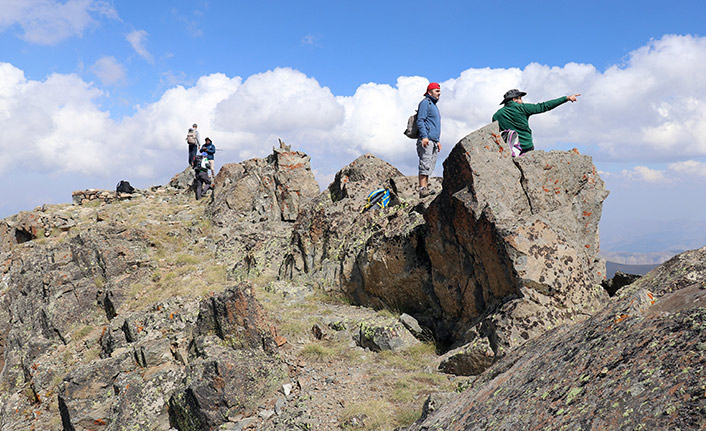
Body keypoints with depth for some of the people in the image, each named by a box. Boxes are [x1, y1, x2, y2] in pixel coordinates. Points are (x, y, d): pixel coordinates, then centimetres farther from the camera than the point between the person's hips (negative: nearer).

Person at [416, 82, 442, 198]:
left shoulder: (434, 105, 27)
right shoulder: (425, 102, -2)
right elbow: (420, 121, -12)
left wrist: (437, 141, 27)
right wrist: (424, 136, -23)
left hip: (433, 141, 10)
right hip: (426, 140, -10)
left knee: (430, 167, 6)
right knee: (425, 165, -15)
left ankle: (426, 188, 6)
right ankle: (422, 189, -20)